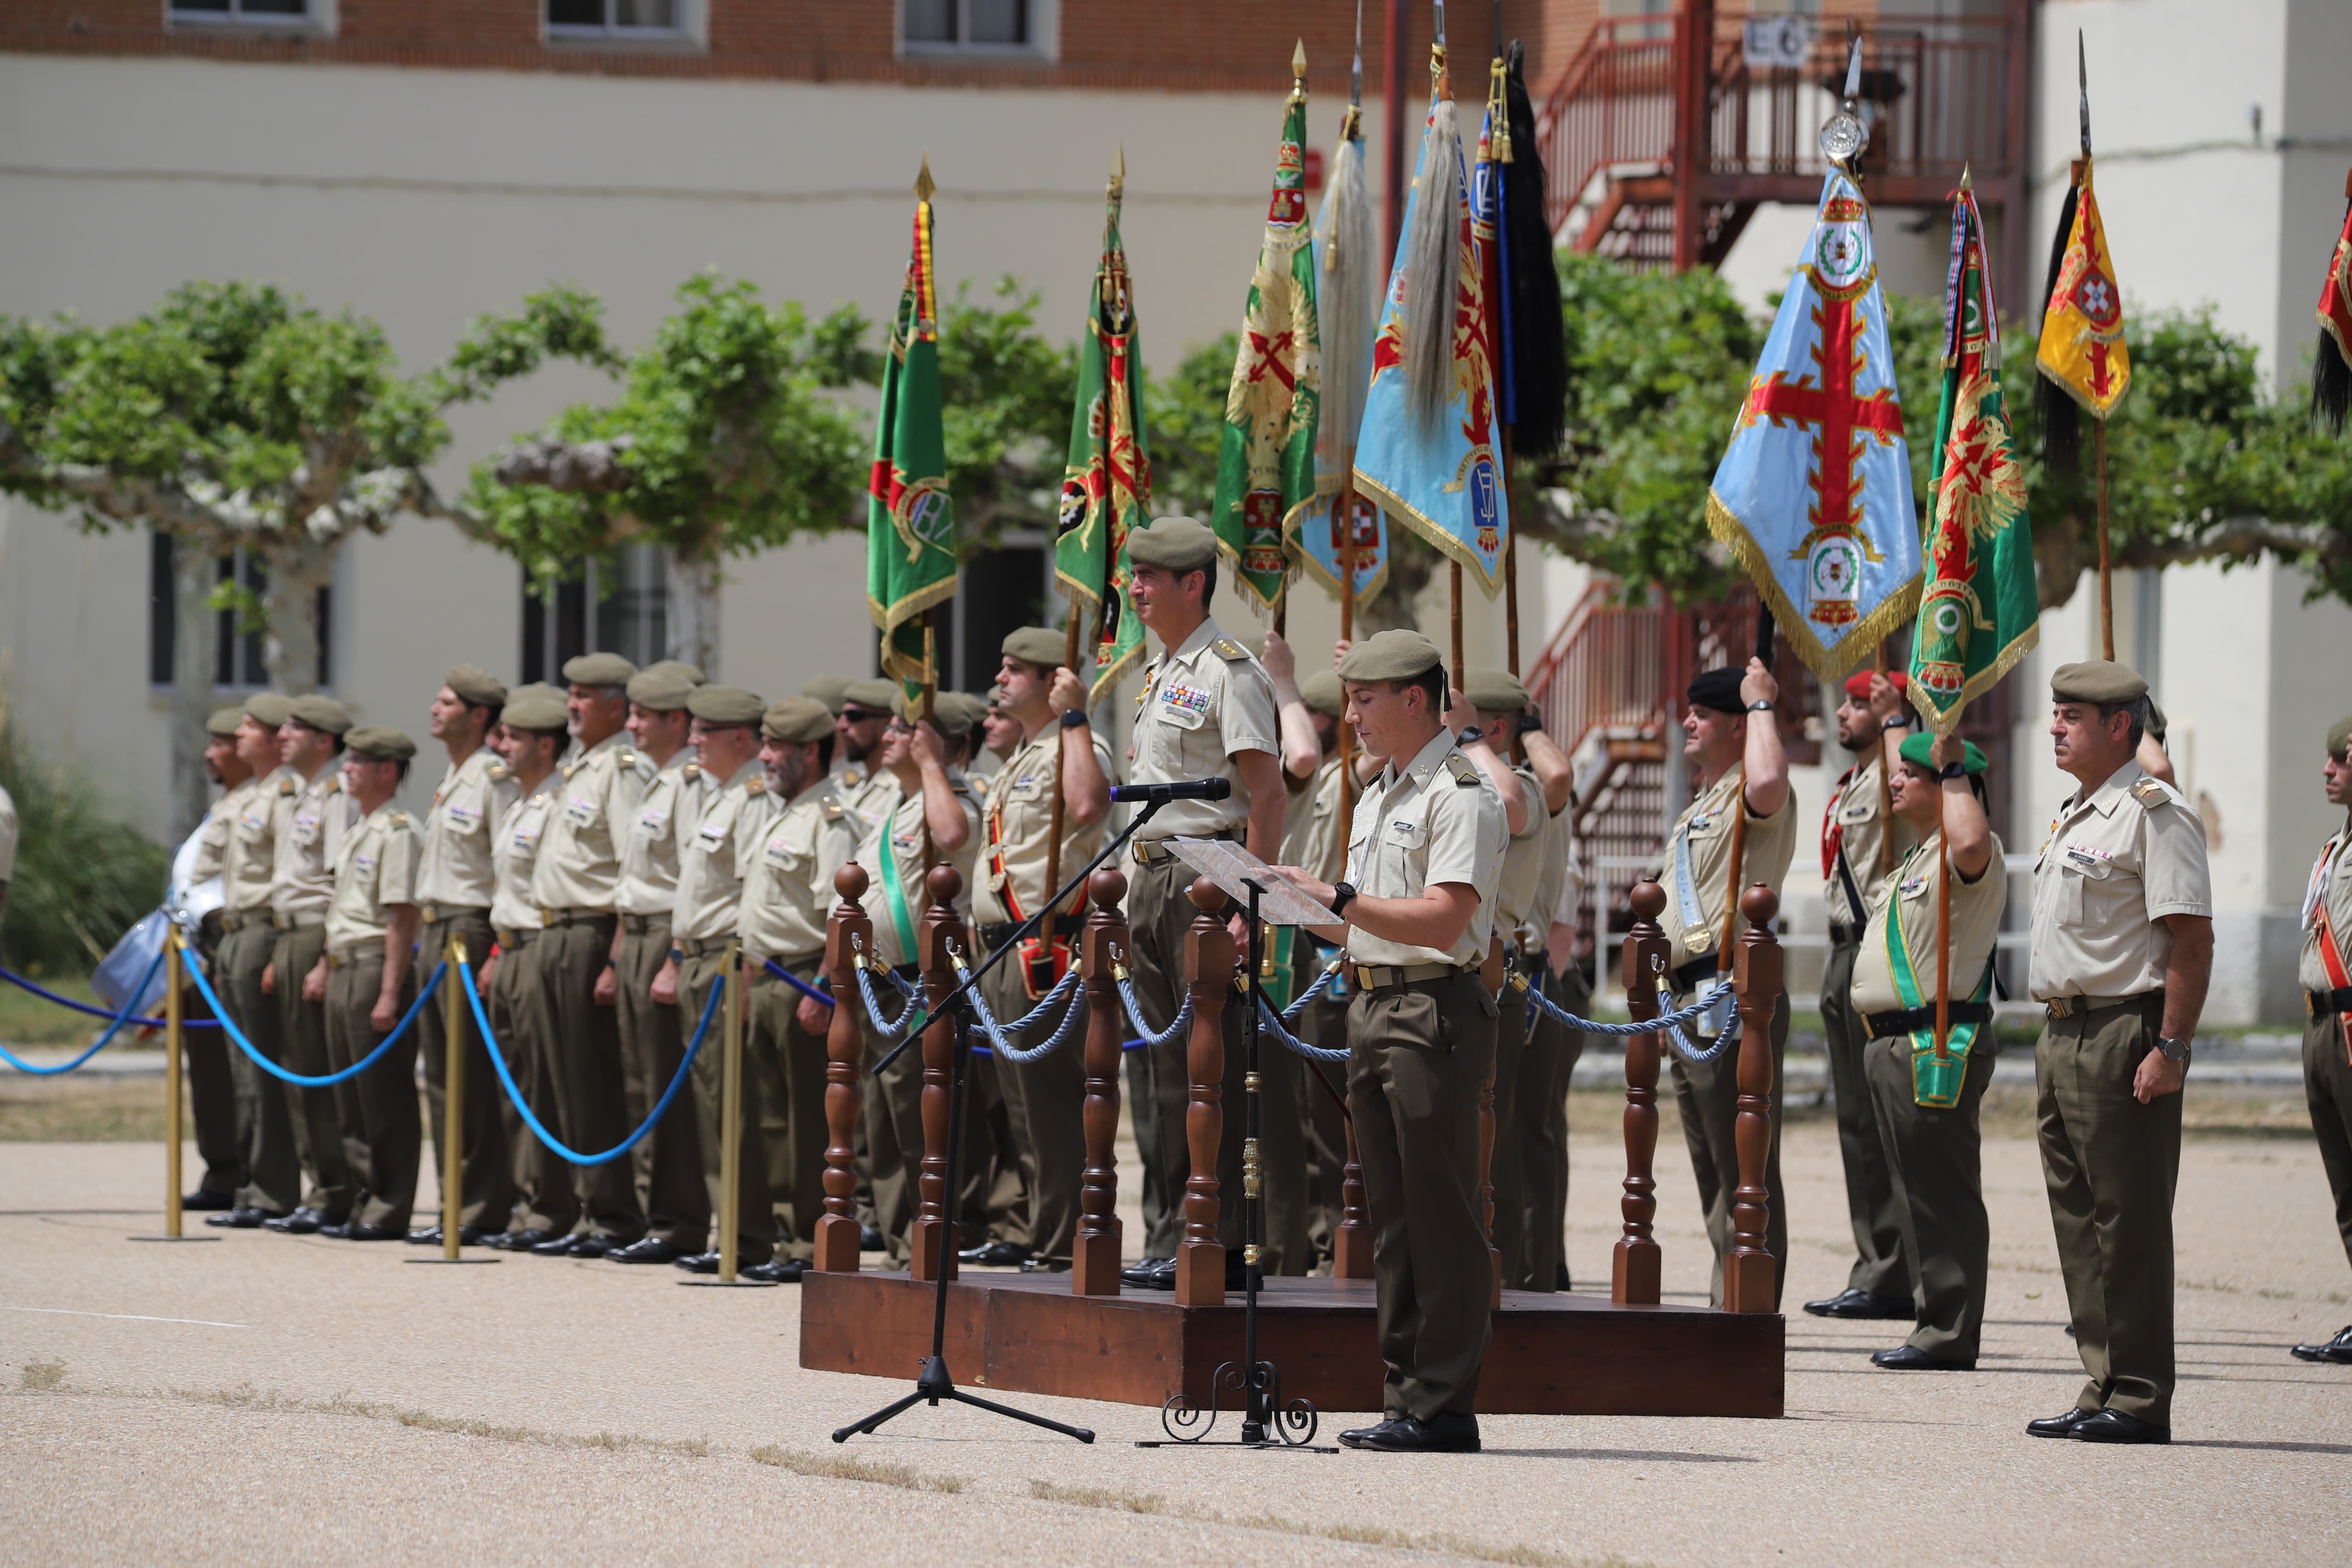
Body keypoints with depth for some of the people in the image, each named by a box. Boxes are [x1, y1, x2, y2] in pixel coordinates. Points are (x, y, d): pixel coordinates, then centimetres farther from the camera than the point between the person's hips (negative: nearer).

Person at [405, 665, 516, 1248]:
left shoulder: (494, 778, -11)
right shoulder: (450, 780, 18)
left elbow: (511, 868, -16)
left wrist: (497, 952, -20)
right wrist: (426, 931, 20)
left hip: (470, 930, -10)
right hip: (433, 932, 10)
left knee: (475, 1076, -8)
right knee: (442, 1074, 10)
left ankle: (484, 1209, -6)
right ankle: (457, 1204, 13)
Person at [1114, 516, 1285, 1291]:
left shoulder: (1228, 671, -11)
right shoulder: (1158, 672, 18)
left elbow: (1267, 795, -16)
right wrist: (1134, 890, 19)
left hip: (1206, 877, -9)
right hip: (1151, 875, 9)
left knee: (1210, 1063, -8)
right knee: (1155, 1066, 9)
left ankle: (1217, 1247, -7)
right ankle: (1166, 1240, 14)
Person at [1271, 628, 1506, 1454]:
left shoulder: (1461, 793, -10)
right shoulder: (1379, 796, 20)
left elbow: (1442, 919, -19)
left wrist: (1338, 898, -21)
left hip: (1435, 1011, -10)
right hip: (1372, 1006, 10)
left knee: (1441, 1214, -8)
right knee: (1394, 1215, 10)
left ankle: (1442, 1407, -8)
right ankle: (1405, 1396, 14)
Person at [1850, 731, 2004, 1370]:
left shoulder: (1961, 855, -12)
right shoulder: (1913, 856, 20)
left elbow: (1971, 845, -36)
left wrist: (1954, 770, -24)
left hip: (1939, 1046, -11)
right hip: (1895, 1044, 11)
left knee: (1942, 1194, -8)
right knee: (1914, 1194, 13)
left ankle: (1948, 1336, -7)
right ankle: (1934, 1325, 18)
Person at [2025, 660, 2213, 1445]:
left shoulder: (2154, 814, -11)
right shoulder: (2073, 815, 18)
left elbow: (2193, 939, -16)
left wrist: (2171, 1047, -21)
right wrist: (2057, 1038, 19)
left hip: (2123, 1036, -10)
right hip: (2063, 1031, 10)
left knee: (2129, 1219, -7)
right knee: (2079, 1221, 11)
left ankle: (2141, 1400, -5)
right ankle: (2104, 1389, 16)